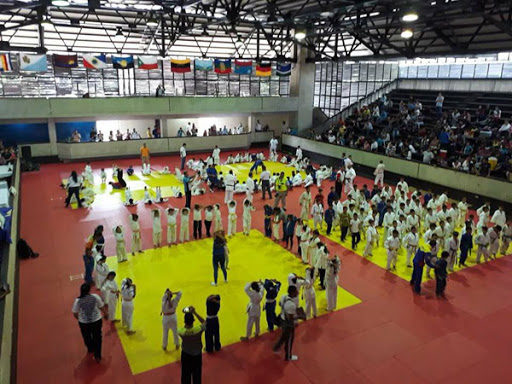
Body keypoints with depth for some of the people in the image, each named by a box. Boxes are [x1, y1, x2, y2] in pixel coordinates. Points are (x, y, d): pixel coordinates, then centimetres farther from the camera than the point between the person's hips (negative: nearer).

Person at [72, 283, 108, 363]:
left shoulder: (78, 300, -15)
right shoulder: (95, 297, -15)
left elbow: (75, 313, -6)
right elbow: (102, 307, -4)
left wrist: (79, 319, 15)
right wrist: (105, 314, 15)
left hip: (84, 323, 1)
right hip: (96, 321, -1)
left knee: (87, 337, 26)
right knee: (97, 337, 15)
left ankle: (90, 350, 50)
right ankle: (97, 356, 16)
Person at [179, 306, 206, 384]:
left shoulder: (181, 332, -29)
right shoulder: (198, 329, -32)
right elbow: (204, 322, -10)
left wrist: (187, 315, -10)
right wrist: (194, 312, -13)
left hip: (186, 355, 1)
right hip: (197, 355, -1)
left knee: (185, 375, 22)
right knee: (197, 374, 23)